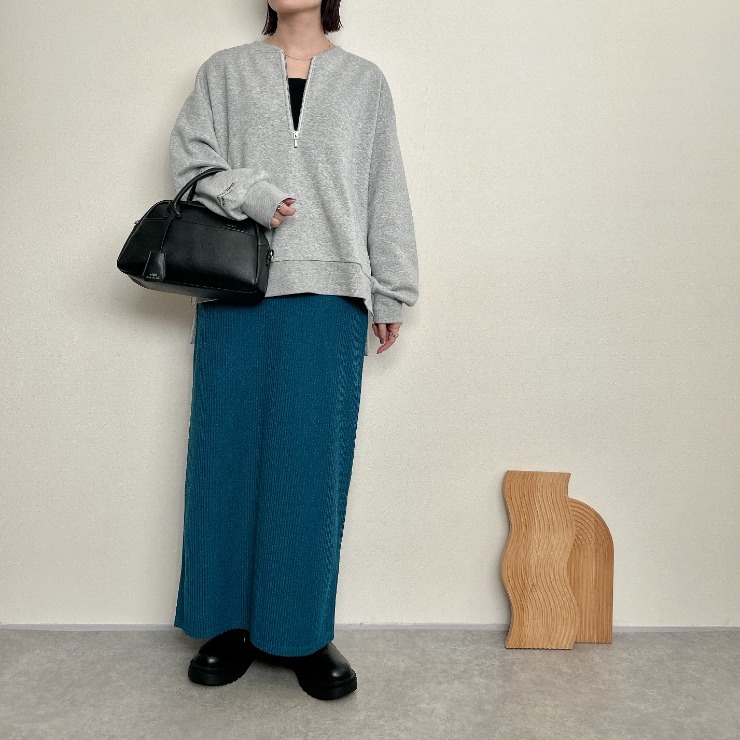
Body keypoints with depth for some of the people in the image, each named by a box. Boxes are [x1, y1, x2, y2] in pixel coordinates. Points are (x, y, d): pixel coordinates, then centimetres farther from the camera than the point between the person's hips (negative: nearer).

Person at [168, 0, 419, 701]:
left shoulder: (364, 81, 18)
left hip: (327, 297, 0)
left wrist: (391, 293, 8)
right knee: (228, 451, 1)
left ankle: (304, 633, 12)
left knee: (313, 460, -2)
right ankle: (231, 624, 16)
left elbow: (386, 194, 13)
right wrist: (252, 196, -11)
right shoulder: (225, 71, 18)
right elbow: (189, 155, 8)